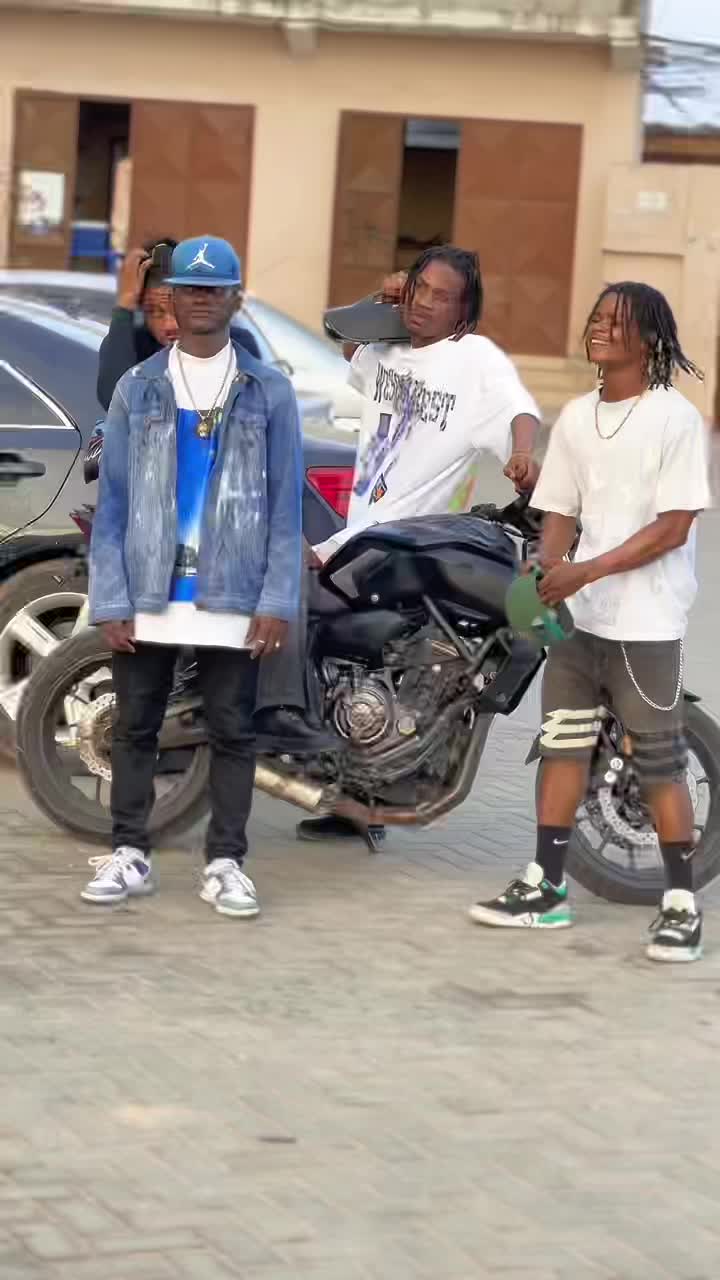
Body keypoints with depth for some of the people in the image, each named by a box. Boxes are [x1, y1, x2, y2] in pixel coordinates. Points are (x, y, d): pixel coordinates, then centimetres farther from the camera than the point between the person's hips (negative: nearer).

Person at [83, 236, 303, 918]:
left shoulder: (269, 392, 3)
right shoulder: (137, 389, 6)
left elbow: (285, 504, 2)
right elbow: (111, 501, 4)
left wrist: (277, 601, -6)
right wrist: (110, 599, -4)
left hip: (232, 598, -1)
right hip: (147, 595, 1)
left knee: (232, 732, 5)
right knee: (134, 728, 8)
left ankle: (225, 861, 12)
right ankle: (129, 853, 17)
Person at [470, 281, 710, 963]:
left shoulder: (674, 417, -9)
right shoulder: (576, 417, 11)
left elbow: (673, 526, -14)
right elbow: (560, 512, 11)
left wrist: (588, 571, -19)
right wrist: (547, 571, -9)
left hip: (645, 623, -6)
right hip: (578, 616, 6)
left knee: (659, 761, -2)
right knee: (561, 745, 8)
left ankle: (681, 904, 4)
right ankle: (546, 887, 16)